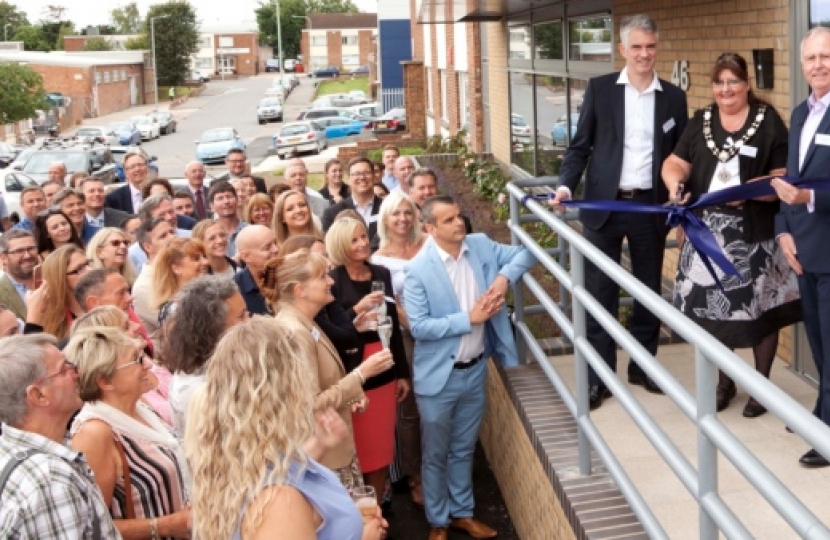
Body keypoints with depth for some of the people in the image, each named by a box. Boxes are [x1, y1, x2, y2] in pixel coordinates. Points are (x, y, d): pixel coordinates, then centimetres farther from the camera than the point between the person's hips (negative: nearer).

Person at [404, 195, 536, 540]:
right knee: (435, 454, 12)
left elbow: (524, 254, 6)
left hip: (475, 370, 5)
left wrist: (504, 277, -14)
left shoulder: (481, 246, -4)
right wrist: (468, 318, -22)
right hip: (439, 376, -4)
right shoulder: (418, 269, -18)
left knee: (463, 449, 21)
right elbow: (418, 327, -22)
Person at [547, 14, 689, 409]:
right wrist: (566, 185, -14)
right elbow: (580, 146, 2)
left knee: (649, 291, 12)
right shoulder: (599, 89, 1)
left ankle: (643, 367, 28)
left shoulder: (673, 97, 6)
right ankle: (598, 377, 12)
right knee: (599, 294, 2)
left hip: (651, 207, 2)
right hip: (604, 204, -2)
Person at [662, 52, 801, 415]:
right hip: (708, 231, 3)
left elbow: (784, 176, -4)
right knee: (714, 308, 8)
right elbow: (675, 163, 5)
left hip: (755, 233, -3)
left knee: (759, 308, 3)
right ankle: (724, 382, 27)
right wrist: (675, 183, -18)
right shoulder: (700, 121, 10)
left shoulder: (768, 120, -1)